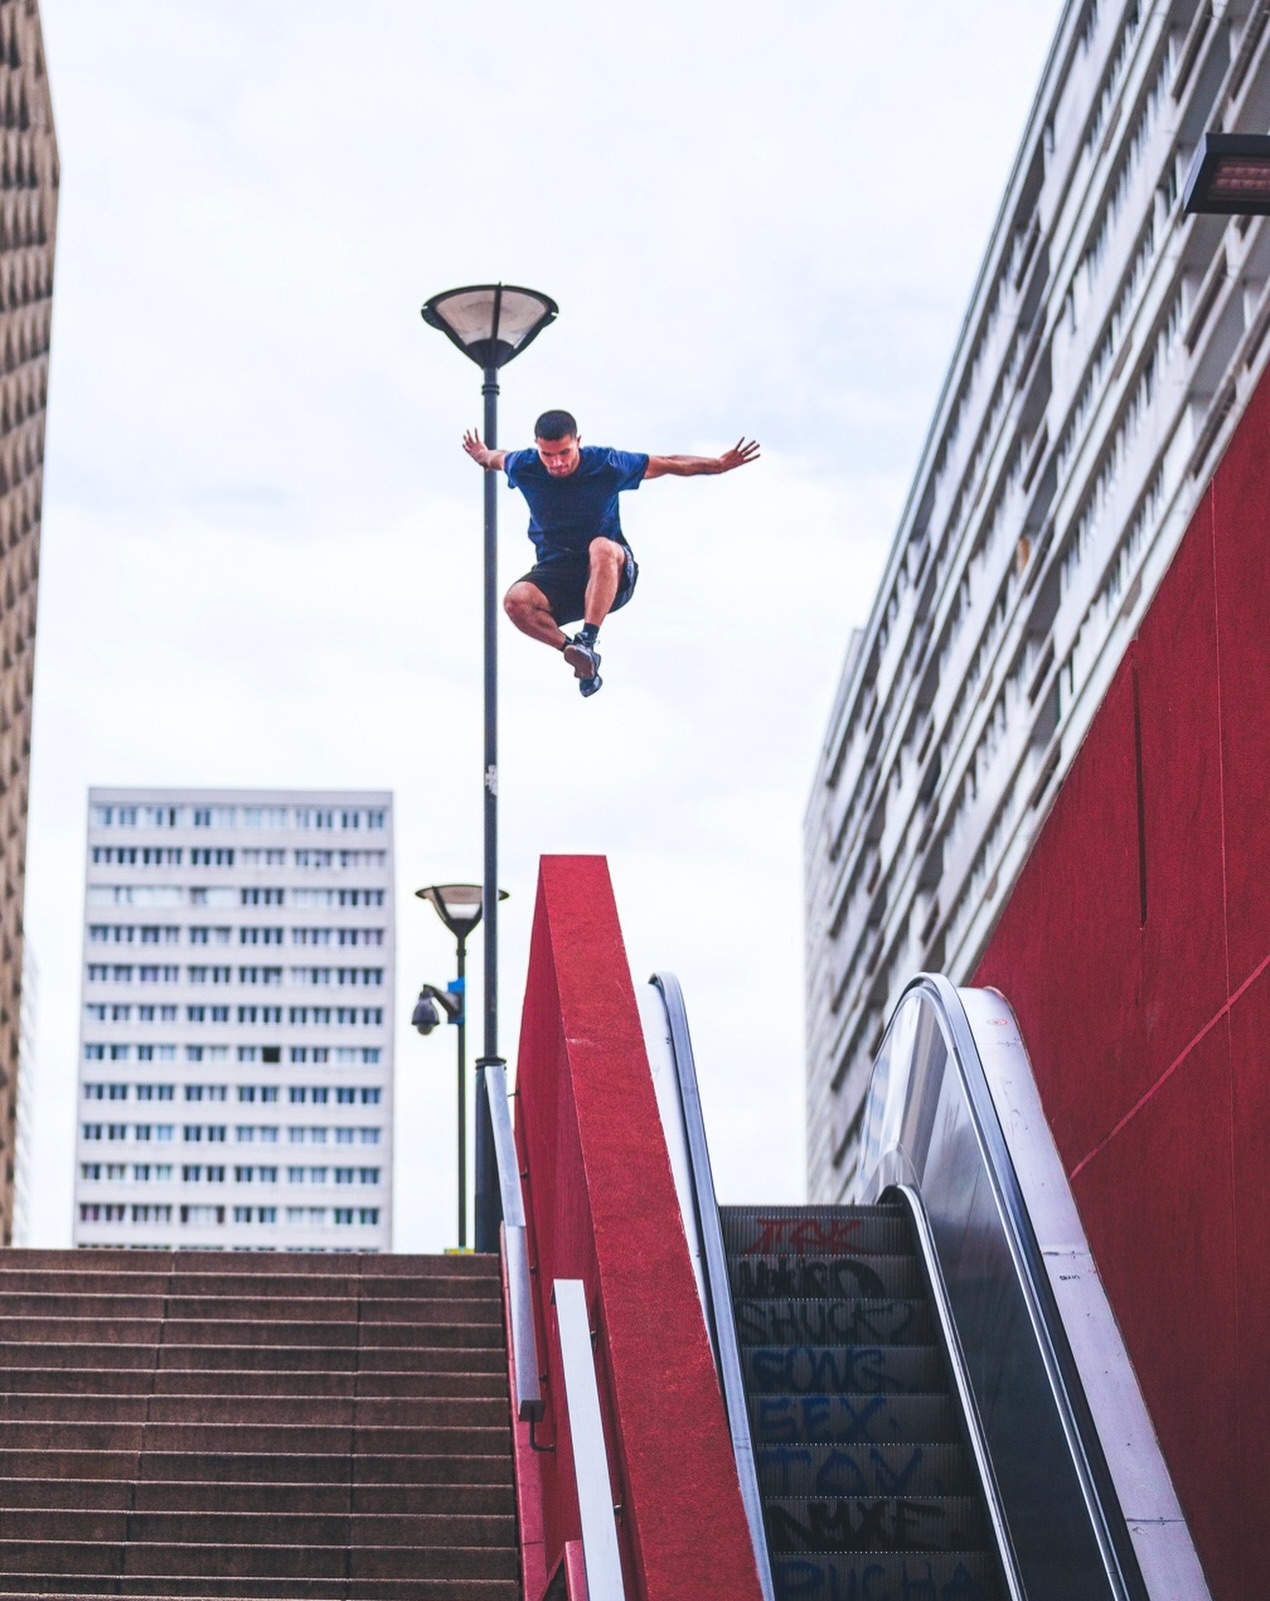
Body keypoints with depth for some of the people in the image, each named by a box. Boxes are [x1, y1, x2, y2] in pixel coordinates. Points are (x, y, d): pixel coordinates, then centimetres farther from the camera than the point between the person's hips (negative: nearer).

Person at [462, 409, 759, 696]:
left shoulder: (607, 465, -12)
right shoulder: (523, 468, -8)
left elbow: (669, 465, 0)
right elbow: (495, 458, 18)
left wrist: (719, 464, 3)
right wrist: (481, 456, 39)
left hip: (609, 577, -2)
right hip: (554, 573, 2)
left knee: (602, 547, -40)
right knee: (516, 600, -32)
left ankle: (588, 640, -43)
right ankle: (577, 654, -19)